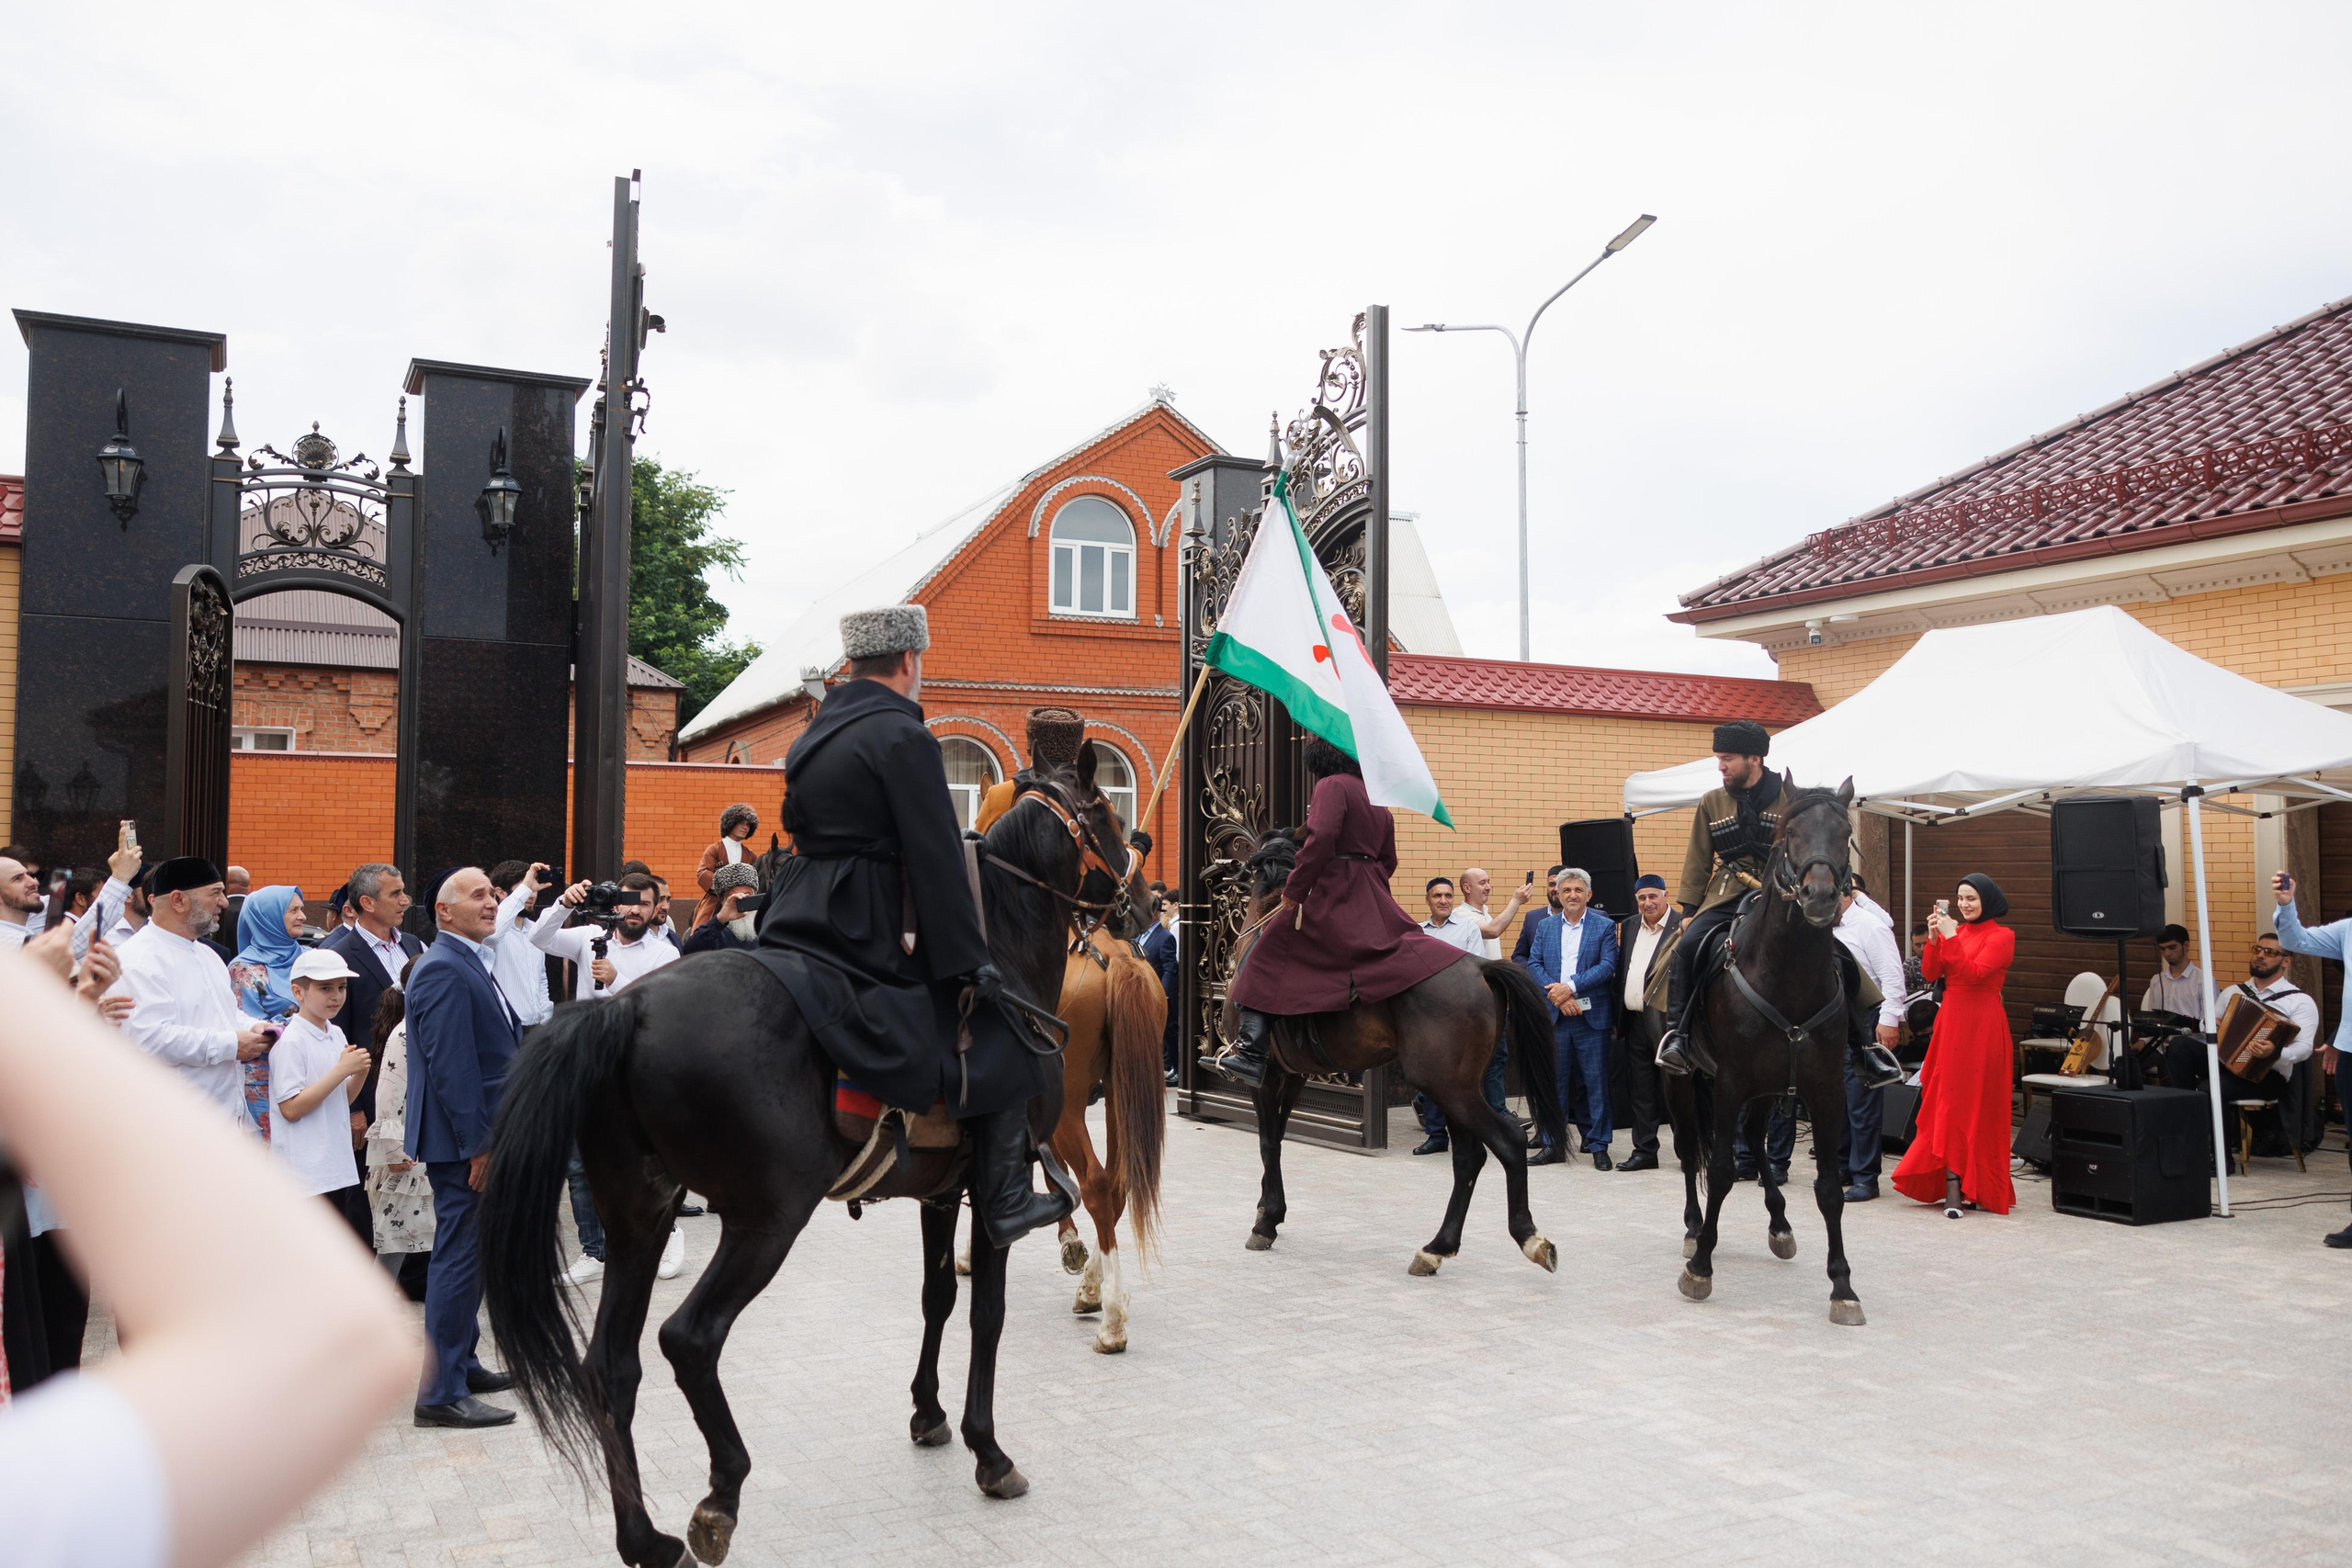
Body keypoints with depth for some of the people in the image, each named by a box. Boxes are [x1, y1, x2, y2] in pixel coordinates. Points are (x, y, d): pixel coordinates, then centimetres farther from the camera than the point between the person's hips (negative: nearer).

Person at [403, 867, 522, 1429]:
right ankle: (442, 1393, 3)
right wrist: (477, 1144, -23)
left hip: (483, 1136, 11)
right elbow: (450, 1064, -23)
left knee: (472, 1253, 19)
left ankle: (462, 1365, 33)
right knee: (459, 1256, -5)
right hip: (464, 1140, -11)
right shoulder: (444, 969, -18)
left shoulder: (471, 963, 15)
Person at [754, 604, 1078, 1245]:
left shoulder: (813, 735, 14)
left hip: (796, 921, 9)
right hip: (868, 934, -9)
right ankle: (1005, 1200, 3)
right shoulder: (905, 737, -13)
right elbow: (937, 860, -17)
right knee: (1006, 1030, 2)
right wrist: (971, 963, -14)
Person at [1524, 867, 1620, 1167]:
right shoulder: (1545, 927, 11)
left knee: (1596, 1083, 2)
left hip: (1592, 1017, -2)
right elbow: (1533, 964, 2)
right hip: (1554, 1018, 3)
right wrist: (1556, 994, -13)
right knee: (1554, 1081, 7)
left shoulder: (1604, 927, 2)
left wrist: (1571, 987, -17)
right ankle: (1553, 1145, 14)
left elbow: (1608, 966, -9)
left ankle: (1599, 1146, 11)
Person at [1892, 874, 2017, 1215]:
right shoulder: (1954, 930, 12)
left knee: (1977, 1104, -2)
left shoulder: (2002, 936, -5)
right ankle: (1952, 1186, 6)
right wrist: (1934, 938, -9)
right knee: (1949, 1102, 3)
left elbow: (1974, 973, -18)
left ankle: (1980, 1187, 6)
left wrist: (1951, 938, -19)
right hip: (1950, 1021, 6)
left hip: (1982, 1026, -6)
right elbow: (1930, 973, 4)